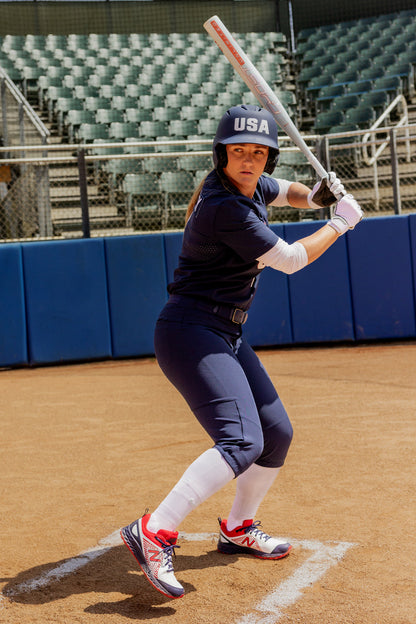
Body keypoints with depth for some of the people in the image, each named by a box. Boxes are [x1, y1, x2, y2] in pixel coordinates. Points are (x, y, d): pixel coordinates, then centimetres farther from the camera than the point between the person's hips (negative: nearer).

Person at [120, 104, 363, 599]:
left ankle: (238, 529, 33)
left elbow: (289, 192, 28)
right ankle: (154, 534, -26)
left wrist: (317, 195, 4)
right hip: (191, 332, -10)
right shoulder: (224, 206, -22)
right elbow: (291, 260, -16)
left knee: (277, 434, 17)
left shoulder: (251, 185, 6)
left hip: (225, 336, 10)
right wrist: (342, 223, -2)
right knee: (241, 442, -26)